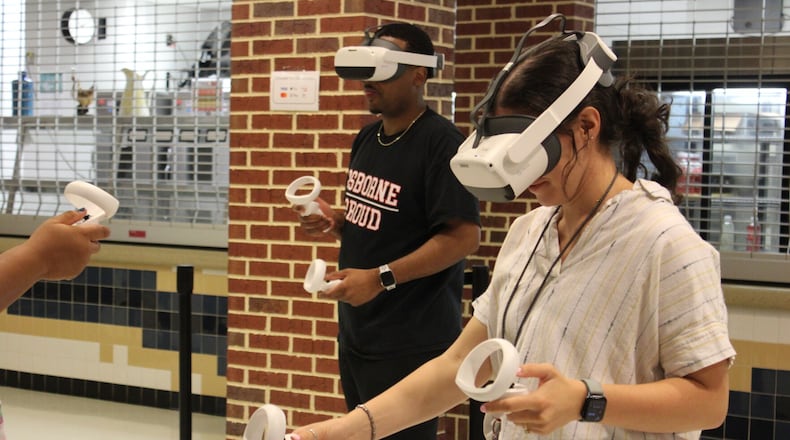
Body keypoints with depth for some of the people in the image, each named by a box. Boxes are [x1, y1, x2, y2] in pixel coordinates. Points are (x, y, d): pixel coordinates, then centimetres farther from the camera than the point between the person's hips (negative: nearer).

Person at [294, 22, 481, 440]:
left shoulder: (441, 142, -17)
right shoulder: (367, 138, 10)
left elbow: (463, 236, -22)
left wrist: (382, 277, -25)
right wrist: (337, 221, 1)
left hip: (410, 342, -8)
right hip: (355, 329, 9)